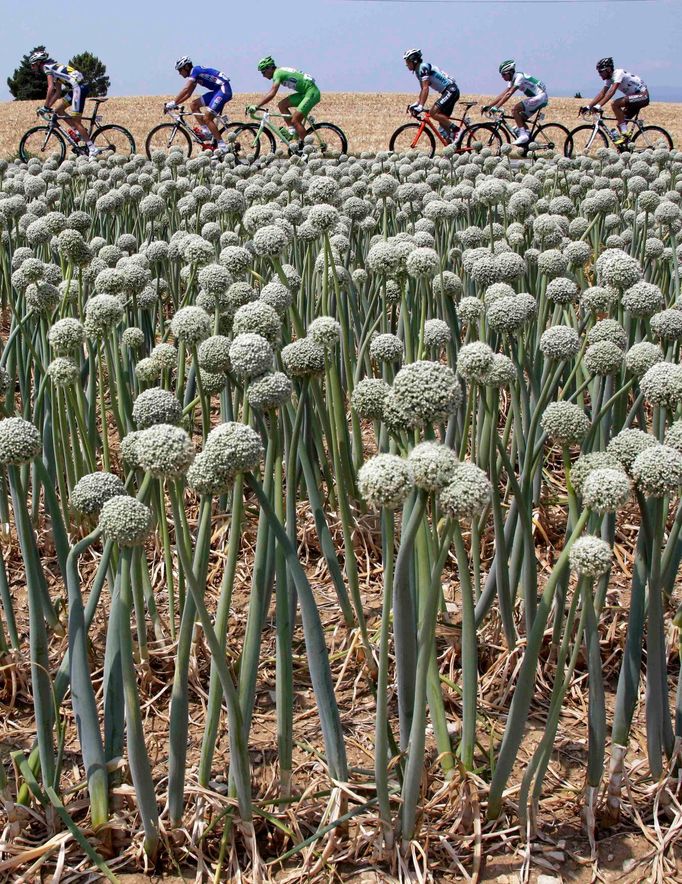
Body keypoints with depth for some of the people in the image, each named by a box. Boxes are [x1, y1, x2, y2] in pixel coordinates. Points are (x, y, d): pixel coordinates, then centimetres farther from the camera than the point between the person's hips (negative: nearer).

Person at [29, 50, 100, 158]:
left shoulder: (47, 67, -4)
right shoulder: (53, 68, 24)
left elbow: (51, 88, -16)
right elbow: (58, 92, 25)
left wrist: (46, 106, -12)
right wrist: (49, 106, 20)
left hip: (79, 88, -9)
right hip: (76, 88, 9)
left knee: (75, 121, -8)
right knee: (58, 109, 14)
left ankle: (92, 149, -8)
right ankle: (79, 131, 13)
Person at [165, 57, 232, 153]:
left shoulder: (195, 70, -11)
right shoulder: (194, 75, 17)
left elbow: (185, 89, -21)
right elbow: (188, 94, 20)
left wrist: (173, 103, -22)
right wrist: (174, 104, 12)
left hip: (224, 89, -10)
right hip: (217, 91, 10)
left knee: (207, 118, -14)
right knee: (193, 104, 7)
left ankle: (222, 146, -13)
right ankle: (206, 130, 5)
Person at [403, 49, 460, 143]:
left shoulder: (423, 67, -14)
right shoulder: (418, 71, 15)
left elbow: (425, 88, -23)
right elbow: (423, 90, 22)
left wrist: (420, 106, -28)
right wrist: (415, 104, 14)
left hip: (450, 91, -10)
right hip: (449, 92, 10)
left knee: (433, 113, -20)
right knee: (443, 119, 8)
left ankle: (455, 129, -12)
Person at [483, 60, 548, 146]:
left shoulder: (519, 77, -18)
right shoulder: (513, 80, 11)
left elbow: (509, 94, -27)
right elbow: (503, 94, 10)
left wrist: (496, 107, -31)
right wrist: (489, 106, 3)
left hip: (540, 97, -10)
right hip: (536, 98, 10)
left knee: (514, 109, -20)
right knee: (520, 120, 8)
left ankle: (523, 135, -21)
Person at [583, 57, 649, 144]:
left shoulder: (618, 73, -22)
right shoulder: (609, 78, 5)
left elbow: (611, 92, -33)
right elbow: (602, 94, 7)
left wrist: (599, 106, -41)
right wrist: (588, 106, -3)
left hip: (643, 96, -10)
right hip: (635, 97, 10)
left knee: (615, 104, -25)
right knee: (620, 122, 4)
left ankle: (624, 134, -23)